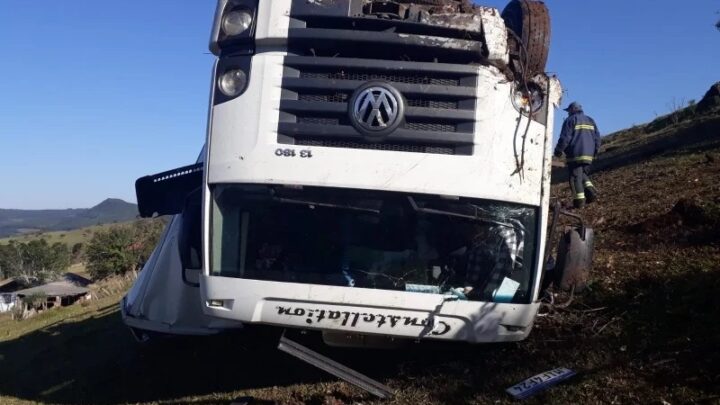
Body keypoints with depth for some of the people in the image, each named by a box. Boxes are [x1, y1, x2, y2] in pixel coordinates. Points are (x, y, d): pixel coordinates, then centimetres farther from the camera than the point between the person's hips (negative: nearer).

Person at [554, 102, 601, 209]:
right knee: (583, 174, 19)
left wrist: (558, 151, -1)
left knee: (575, 176, -3)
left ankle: (579, 200, -8)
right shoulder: (590, 121, 17)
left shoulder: (570, 120, -2)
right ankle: (590, 190, -4)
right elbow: (597, 137, 14)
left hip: (575, 155, -6)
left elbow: (565, 138, -10)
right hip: (588, 155, 6)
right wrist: (595, 151, 23)